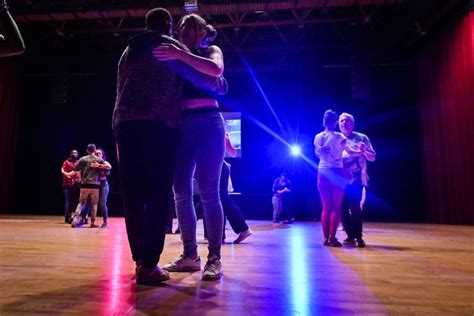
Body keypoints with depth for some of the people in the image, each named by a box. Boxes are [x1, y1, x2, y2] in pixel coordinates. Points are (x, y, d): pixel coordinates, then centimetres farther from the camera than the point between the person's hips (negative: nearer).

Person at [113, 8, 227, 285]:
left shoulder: (129, 51, 26)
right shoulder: (169, 45, 5)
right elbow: (201, 77, -2)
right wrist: (220, 83, 15)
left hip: (125, 125, 7)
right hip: (157, 126, -6)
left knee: (133, 196, 6)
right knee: (157, 197, -5)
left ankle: (140, 260, 15)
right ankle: (148, 265, -5)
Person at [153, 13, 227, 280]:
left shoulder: (212, 51, 12)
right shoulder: (178, 59, 24)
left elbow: (216, 69, -13)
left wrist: (179, 54, -19)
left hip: (207, 124, -5)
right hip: (181, 126, 5)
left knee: (208, 193, -9)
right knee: (181, 192, 0)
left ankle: (214, 258, -2)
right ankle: (190, 255, 11)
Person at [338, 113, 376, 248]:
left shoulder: (362, 138, 6)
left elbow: (372, 157, 5)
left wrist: (363, 151, -15)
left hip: (356, 179, -3)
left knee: (354, 207, -12)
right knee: (343, 208, 2)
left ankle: (358, 237, 0)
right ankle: (350, 236, 14)